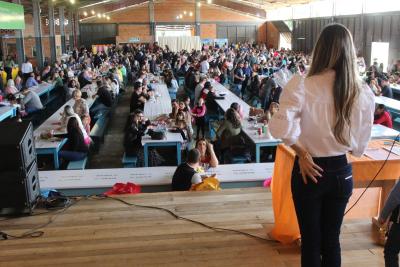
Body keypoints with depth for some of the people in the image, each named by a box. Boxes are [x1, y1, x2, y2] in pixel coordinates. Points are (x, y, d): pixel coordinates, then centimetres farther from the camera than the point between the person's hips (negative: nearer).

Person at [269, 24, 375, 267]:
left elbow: (281, 127, -30)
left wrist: (302, 152, -14)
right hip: (341, 172, 3)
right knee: (332, 240, 20)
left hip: (310, 171, -3)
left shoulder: (302, 86, -18)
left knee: (311, 241, 15)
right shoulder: (364, 93, -6)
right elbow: (360, 145, 1)